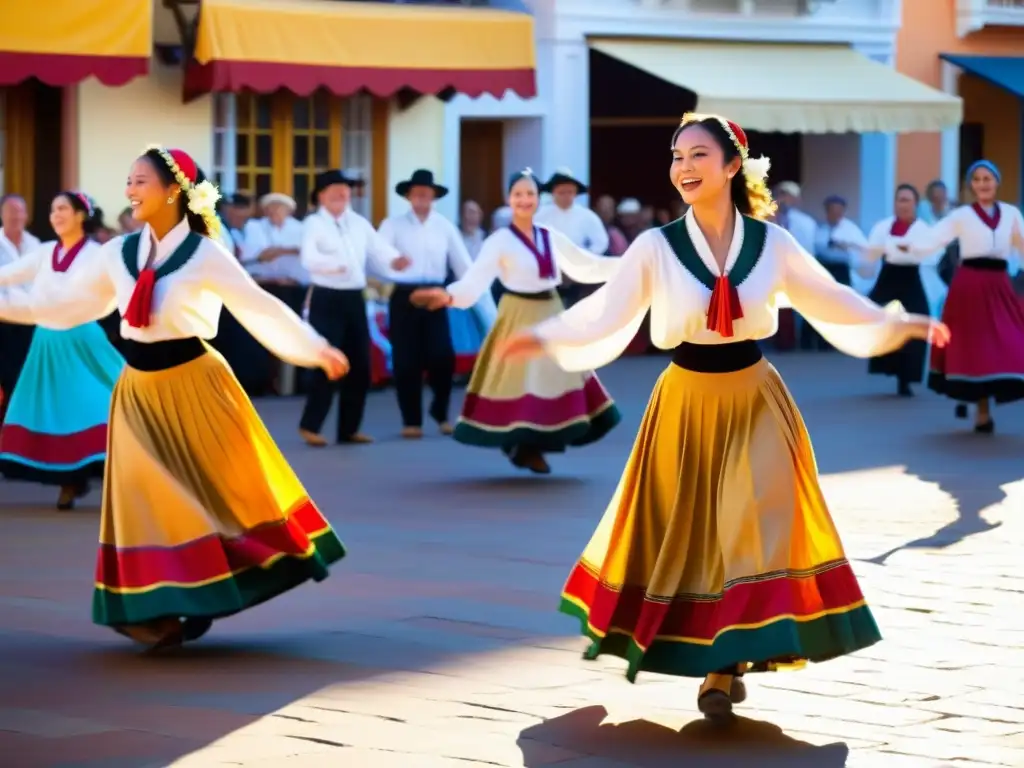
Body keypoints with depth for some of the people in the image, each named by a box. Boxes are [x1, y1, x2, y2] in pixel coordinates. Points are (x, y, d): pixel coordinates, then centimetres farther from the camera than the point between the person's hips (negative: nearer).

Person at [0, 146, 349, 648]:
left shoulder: (204, 255, -11)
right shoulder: (118, 253, 2)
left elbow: (260, 308, -14)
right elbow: (68, 306, 13)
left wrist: (316, 348, -24)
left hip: (193, 386, -4)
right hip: (139, 391, 4)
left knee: (219, 491, 4)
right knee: (146, 501, 3)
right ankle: (158, 610, 10)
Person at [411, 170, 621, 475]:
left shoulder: (551, 237, 7)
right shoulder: (500, 241, -10)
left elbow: (586, 266, 14)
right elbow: (475, 280, -19)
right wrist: (449, 295, -39)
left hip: (551, 315, 6)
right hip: (519, 316, -6)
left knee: (553, 378, 7)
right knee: (520, 380, -6)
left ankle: (535, 446, 16)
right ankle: (520, 445, 5)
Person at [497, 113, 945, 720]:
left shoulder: (771, 243, -4)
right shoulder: (656, 247, -8)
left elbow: (831, 300, 7)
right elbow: (605, 313, -10)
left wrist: (899, 323, 3)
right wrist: (546, 338, -24)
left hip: (756, 404, 0)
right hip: (687, 406, 0)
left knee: (754, 531, -6)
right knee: (683, 536, 5)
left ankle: (726, 663, 6)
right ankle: (716, 662, 22)